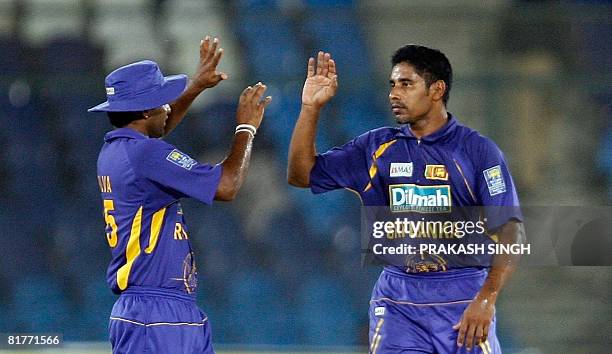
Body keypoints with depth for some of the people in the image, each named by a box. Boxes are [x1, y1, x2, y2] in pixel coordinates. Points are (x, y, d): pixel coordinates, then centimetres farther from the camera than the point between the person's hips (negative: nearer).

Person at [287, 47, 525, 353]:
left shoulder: (477, 150, -2)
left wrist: (486, 300, -20)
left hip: (461, 298, -3)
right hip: (397, 299, 3)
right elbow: (302, 175, 11)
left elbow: (510, 229, -8)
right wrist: (311, 107, 0)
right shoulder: (377, 147, 10)